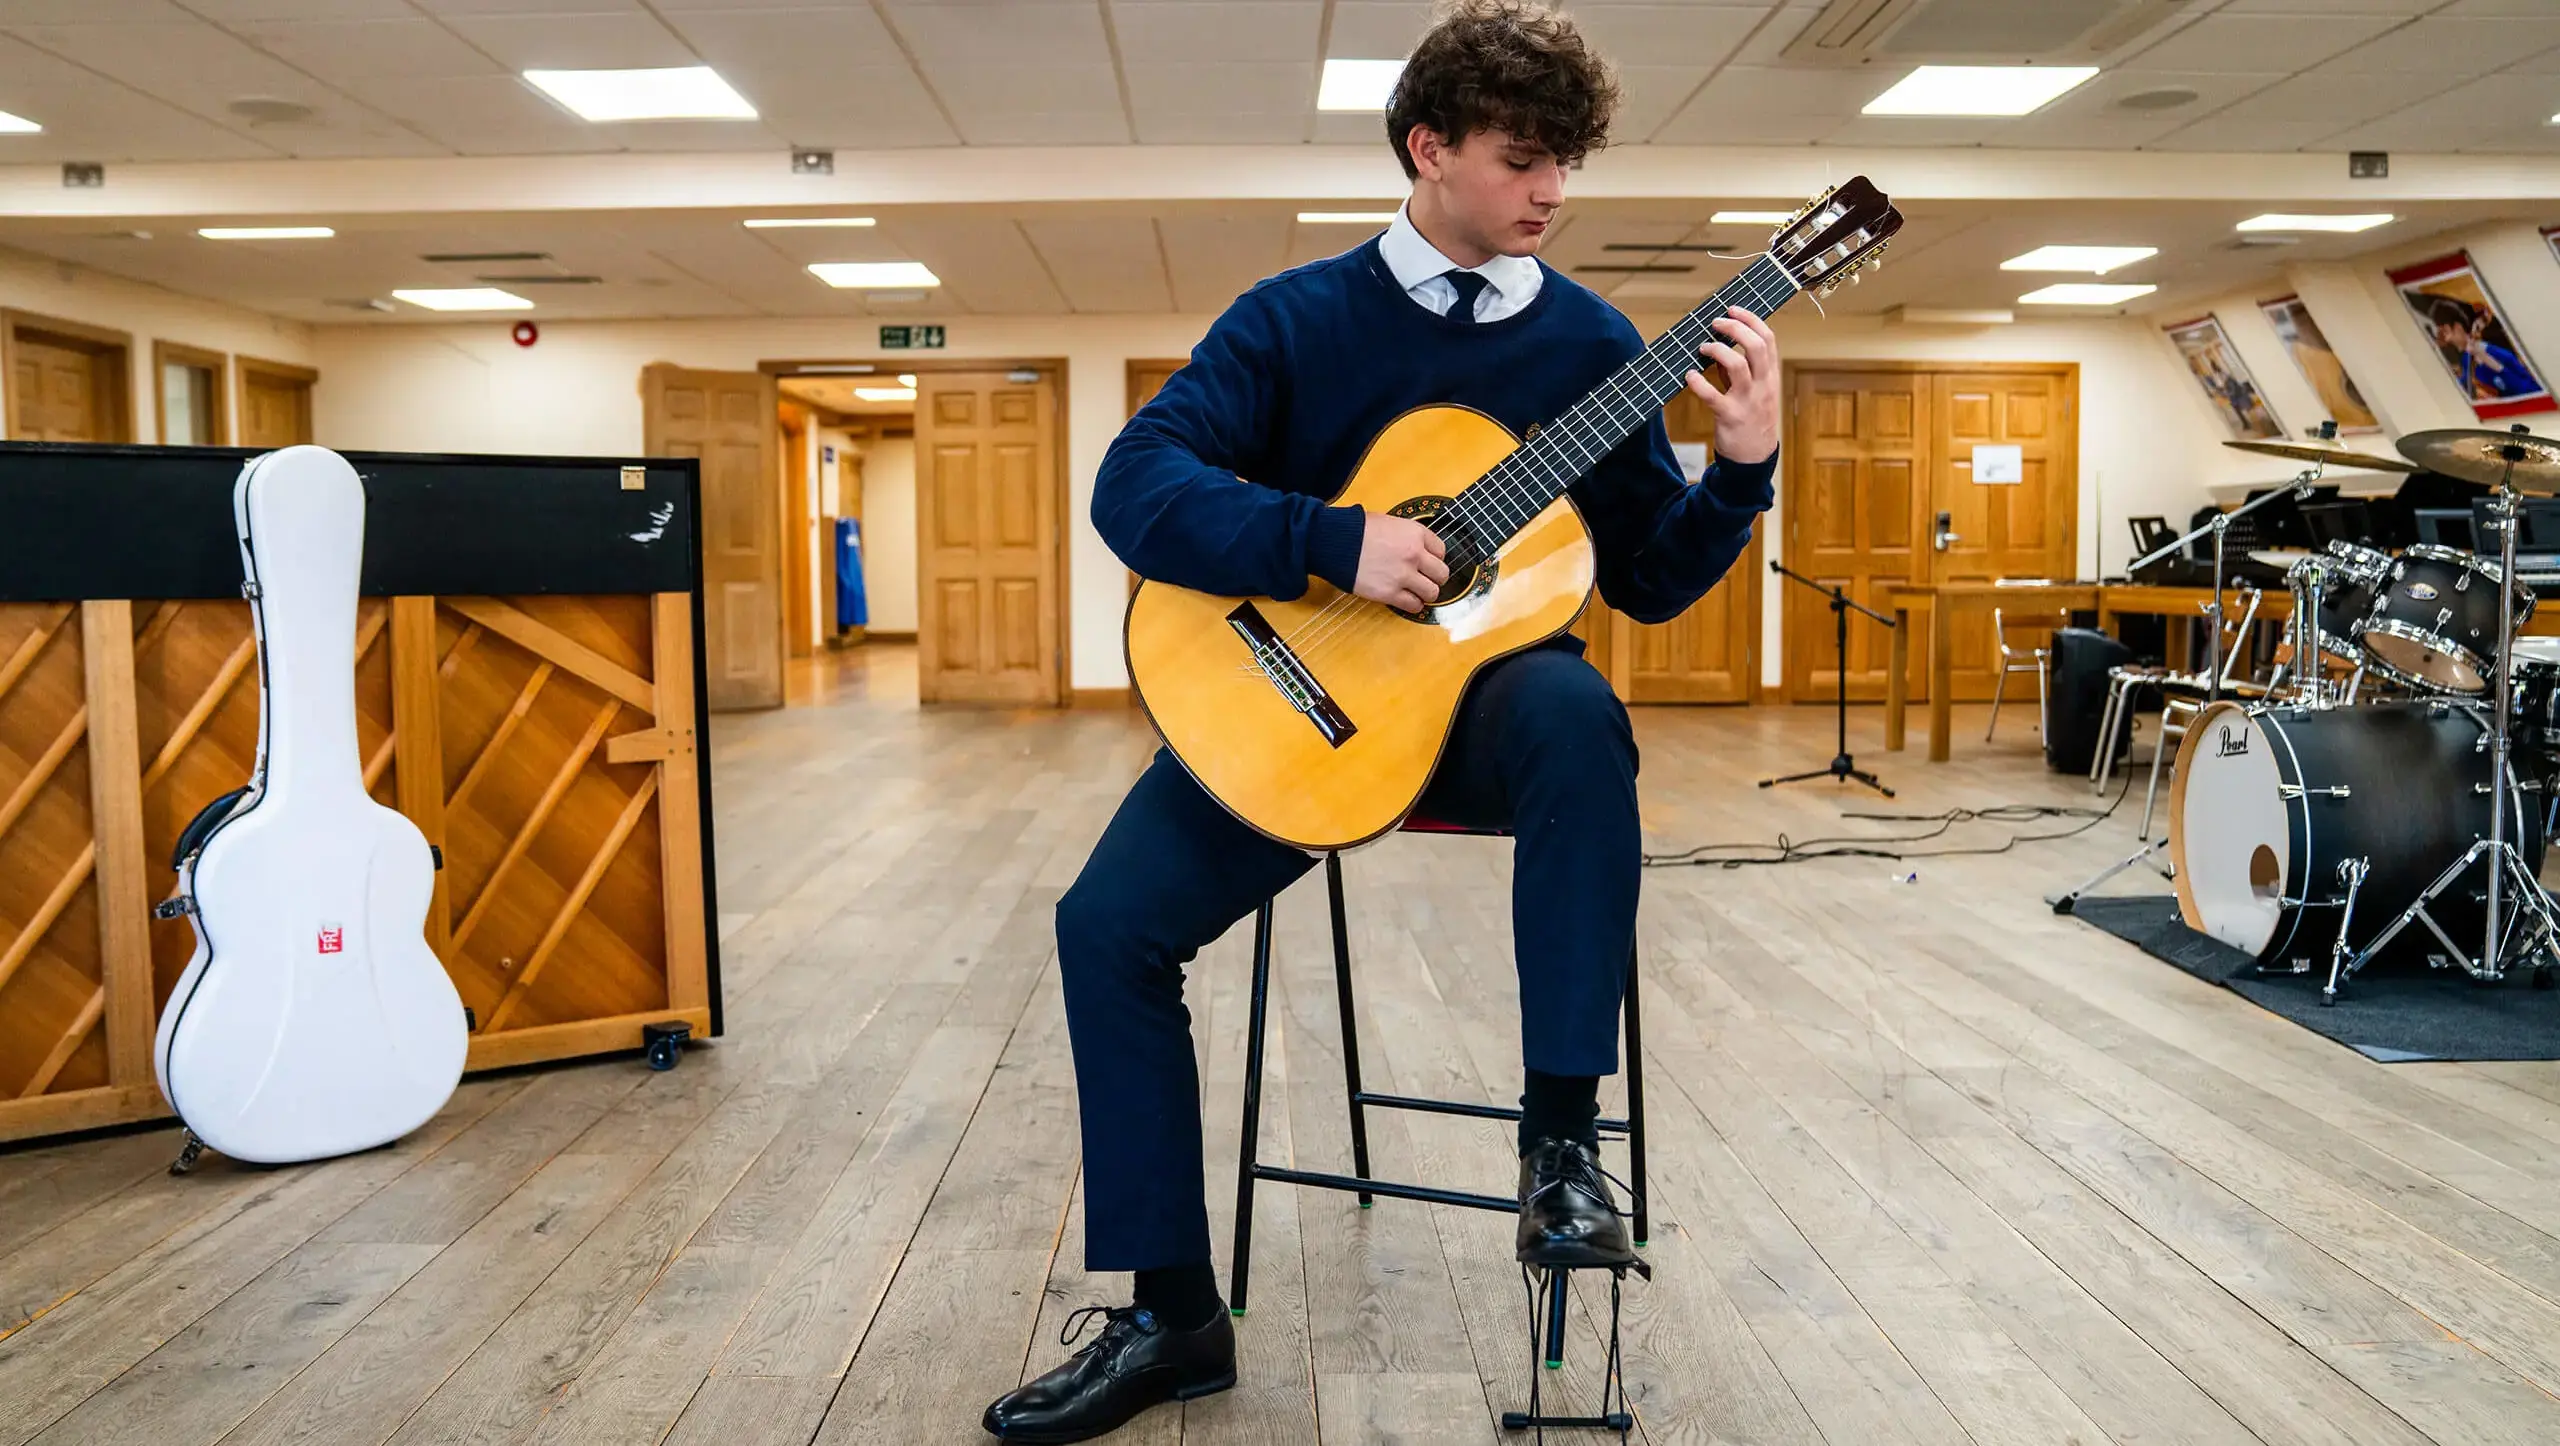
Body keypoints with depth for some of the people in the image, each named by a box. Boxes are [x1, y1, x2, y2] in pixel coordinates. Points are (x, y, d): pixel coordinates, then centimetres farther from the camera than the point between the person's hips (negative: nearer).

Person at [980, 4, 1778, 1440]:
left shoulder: (1592, 340, 3)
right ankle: (1174, 1314, 0)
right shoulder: (1295, 319, -2)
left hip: (1486, 685, 0)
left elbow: (1650, 581, 4)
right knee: (1109, 924, -15)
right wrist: (1338, 542, -26)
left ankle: (1563, 1136, -22)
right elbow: (1138, 485, -15)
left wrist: (1741, 470, -14)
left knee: (1579, 713, -37)